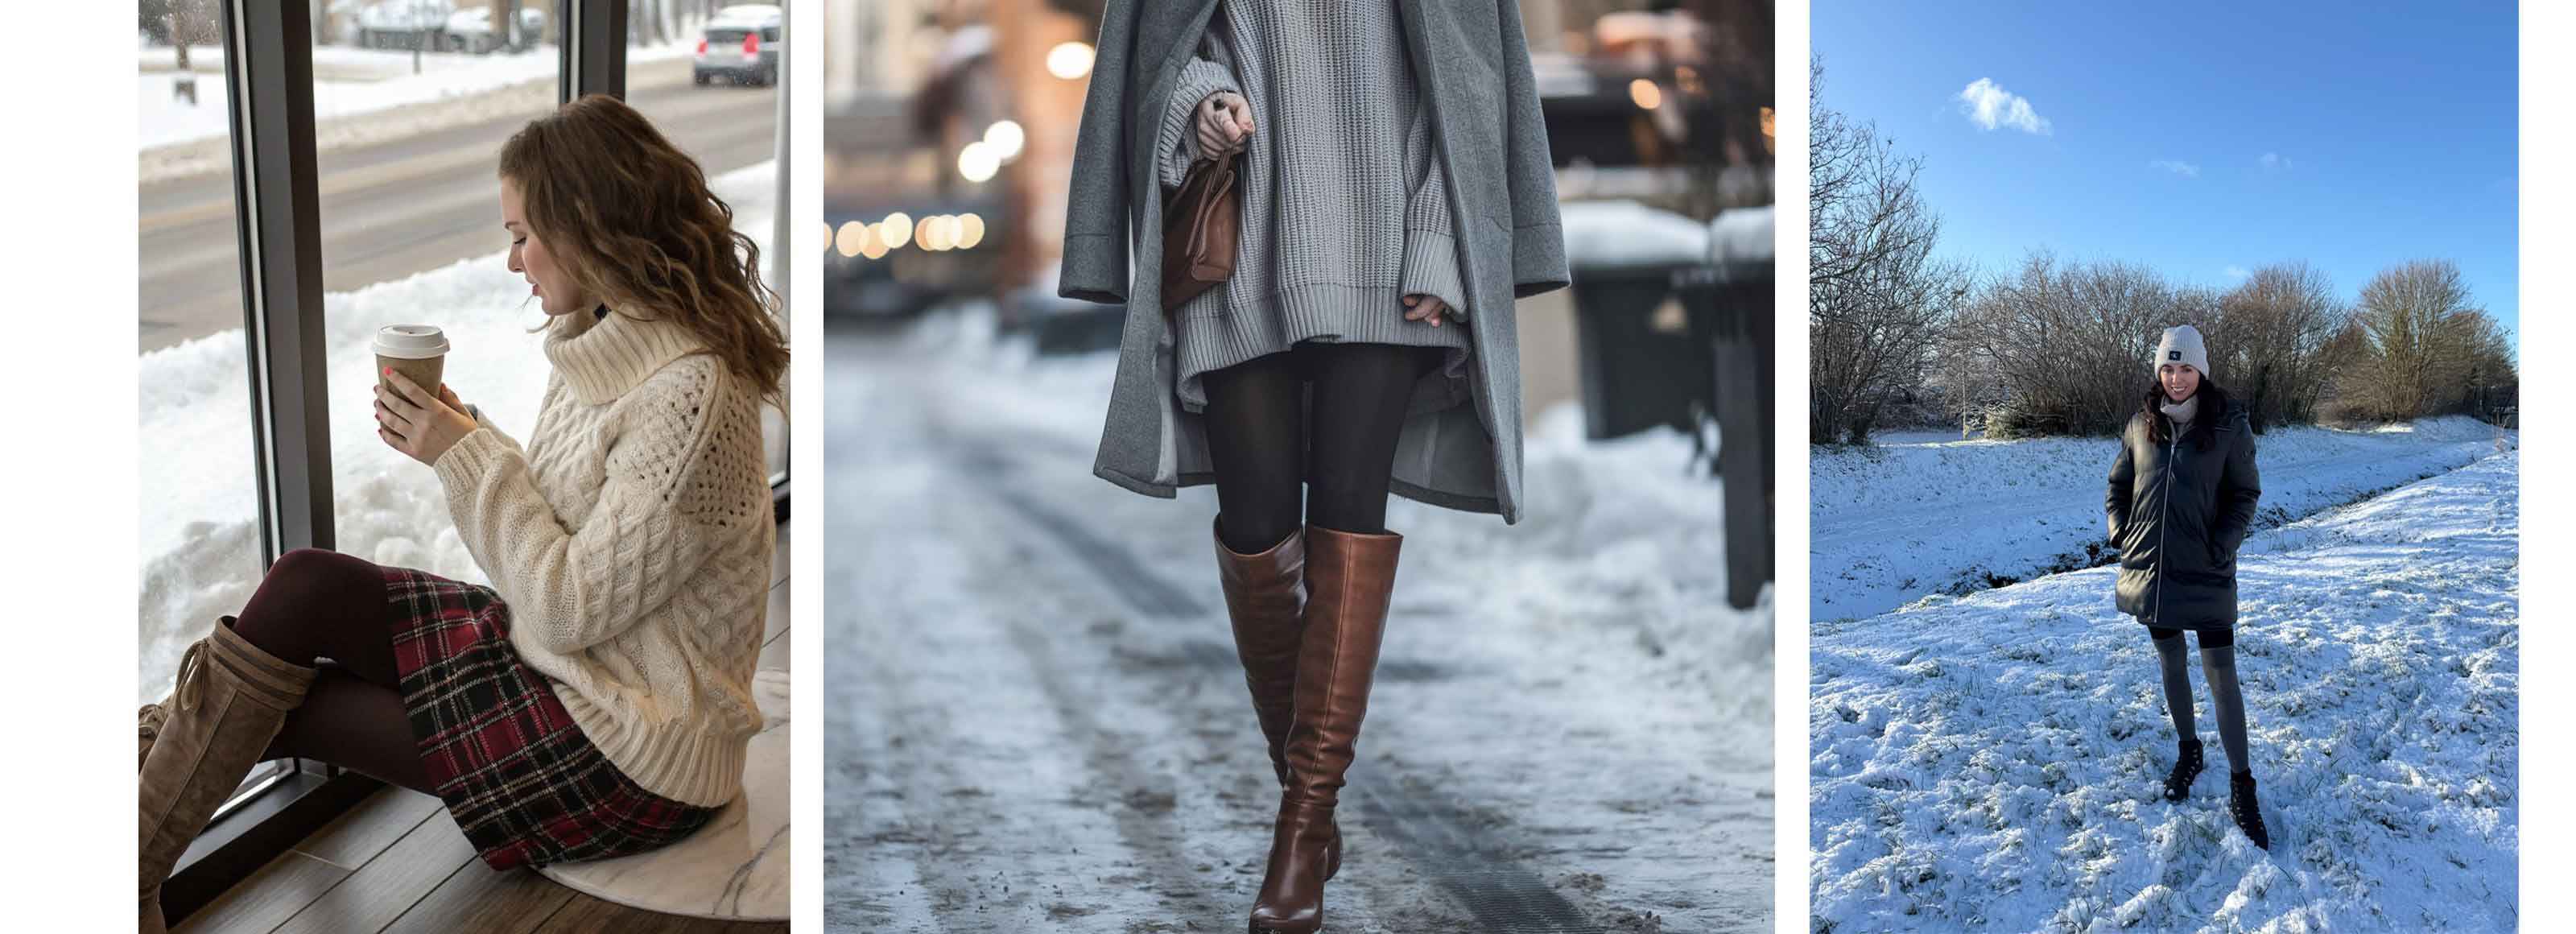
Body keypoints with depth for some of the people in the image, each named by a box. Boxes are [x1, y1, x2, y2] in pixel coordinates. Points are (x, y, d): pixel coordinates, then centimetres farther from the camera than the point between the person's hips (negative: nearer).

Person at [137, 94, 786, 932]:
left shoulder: (691, 396, -25)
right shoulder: (608, 345, 5)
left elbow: (573, 608, -22)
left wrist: (469, 454, -16)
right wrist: (464, 436, -2)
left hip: (632, 752, -8)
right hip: (555, 649, 8)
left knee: (282, 703, -2)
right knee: (303, 586, -3)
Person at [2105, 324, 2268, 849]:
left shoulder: (2228, 425, -7)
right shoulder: (2142, 424, 2)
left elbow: (2246, 493, -2)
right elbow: (2119, 483, 13)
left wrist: (2222, 546, -12)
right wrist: (2120, 535, 2)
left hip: (2205, 573, -3)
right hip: (2149, 569, 4)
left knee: (2222, 676, -4)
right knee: (2171, 666, 16)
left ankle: (2241, 785, 4)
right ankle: (2188, 752, 35)